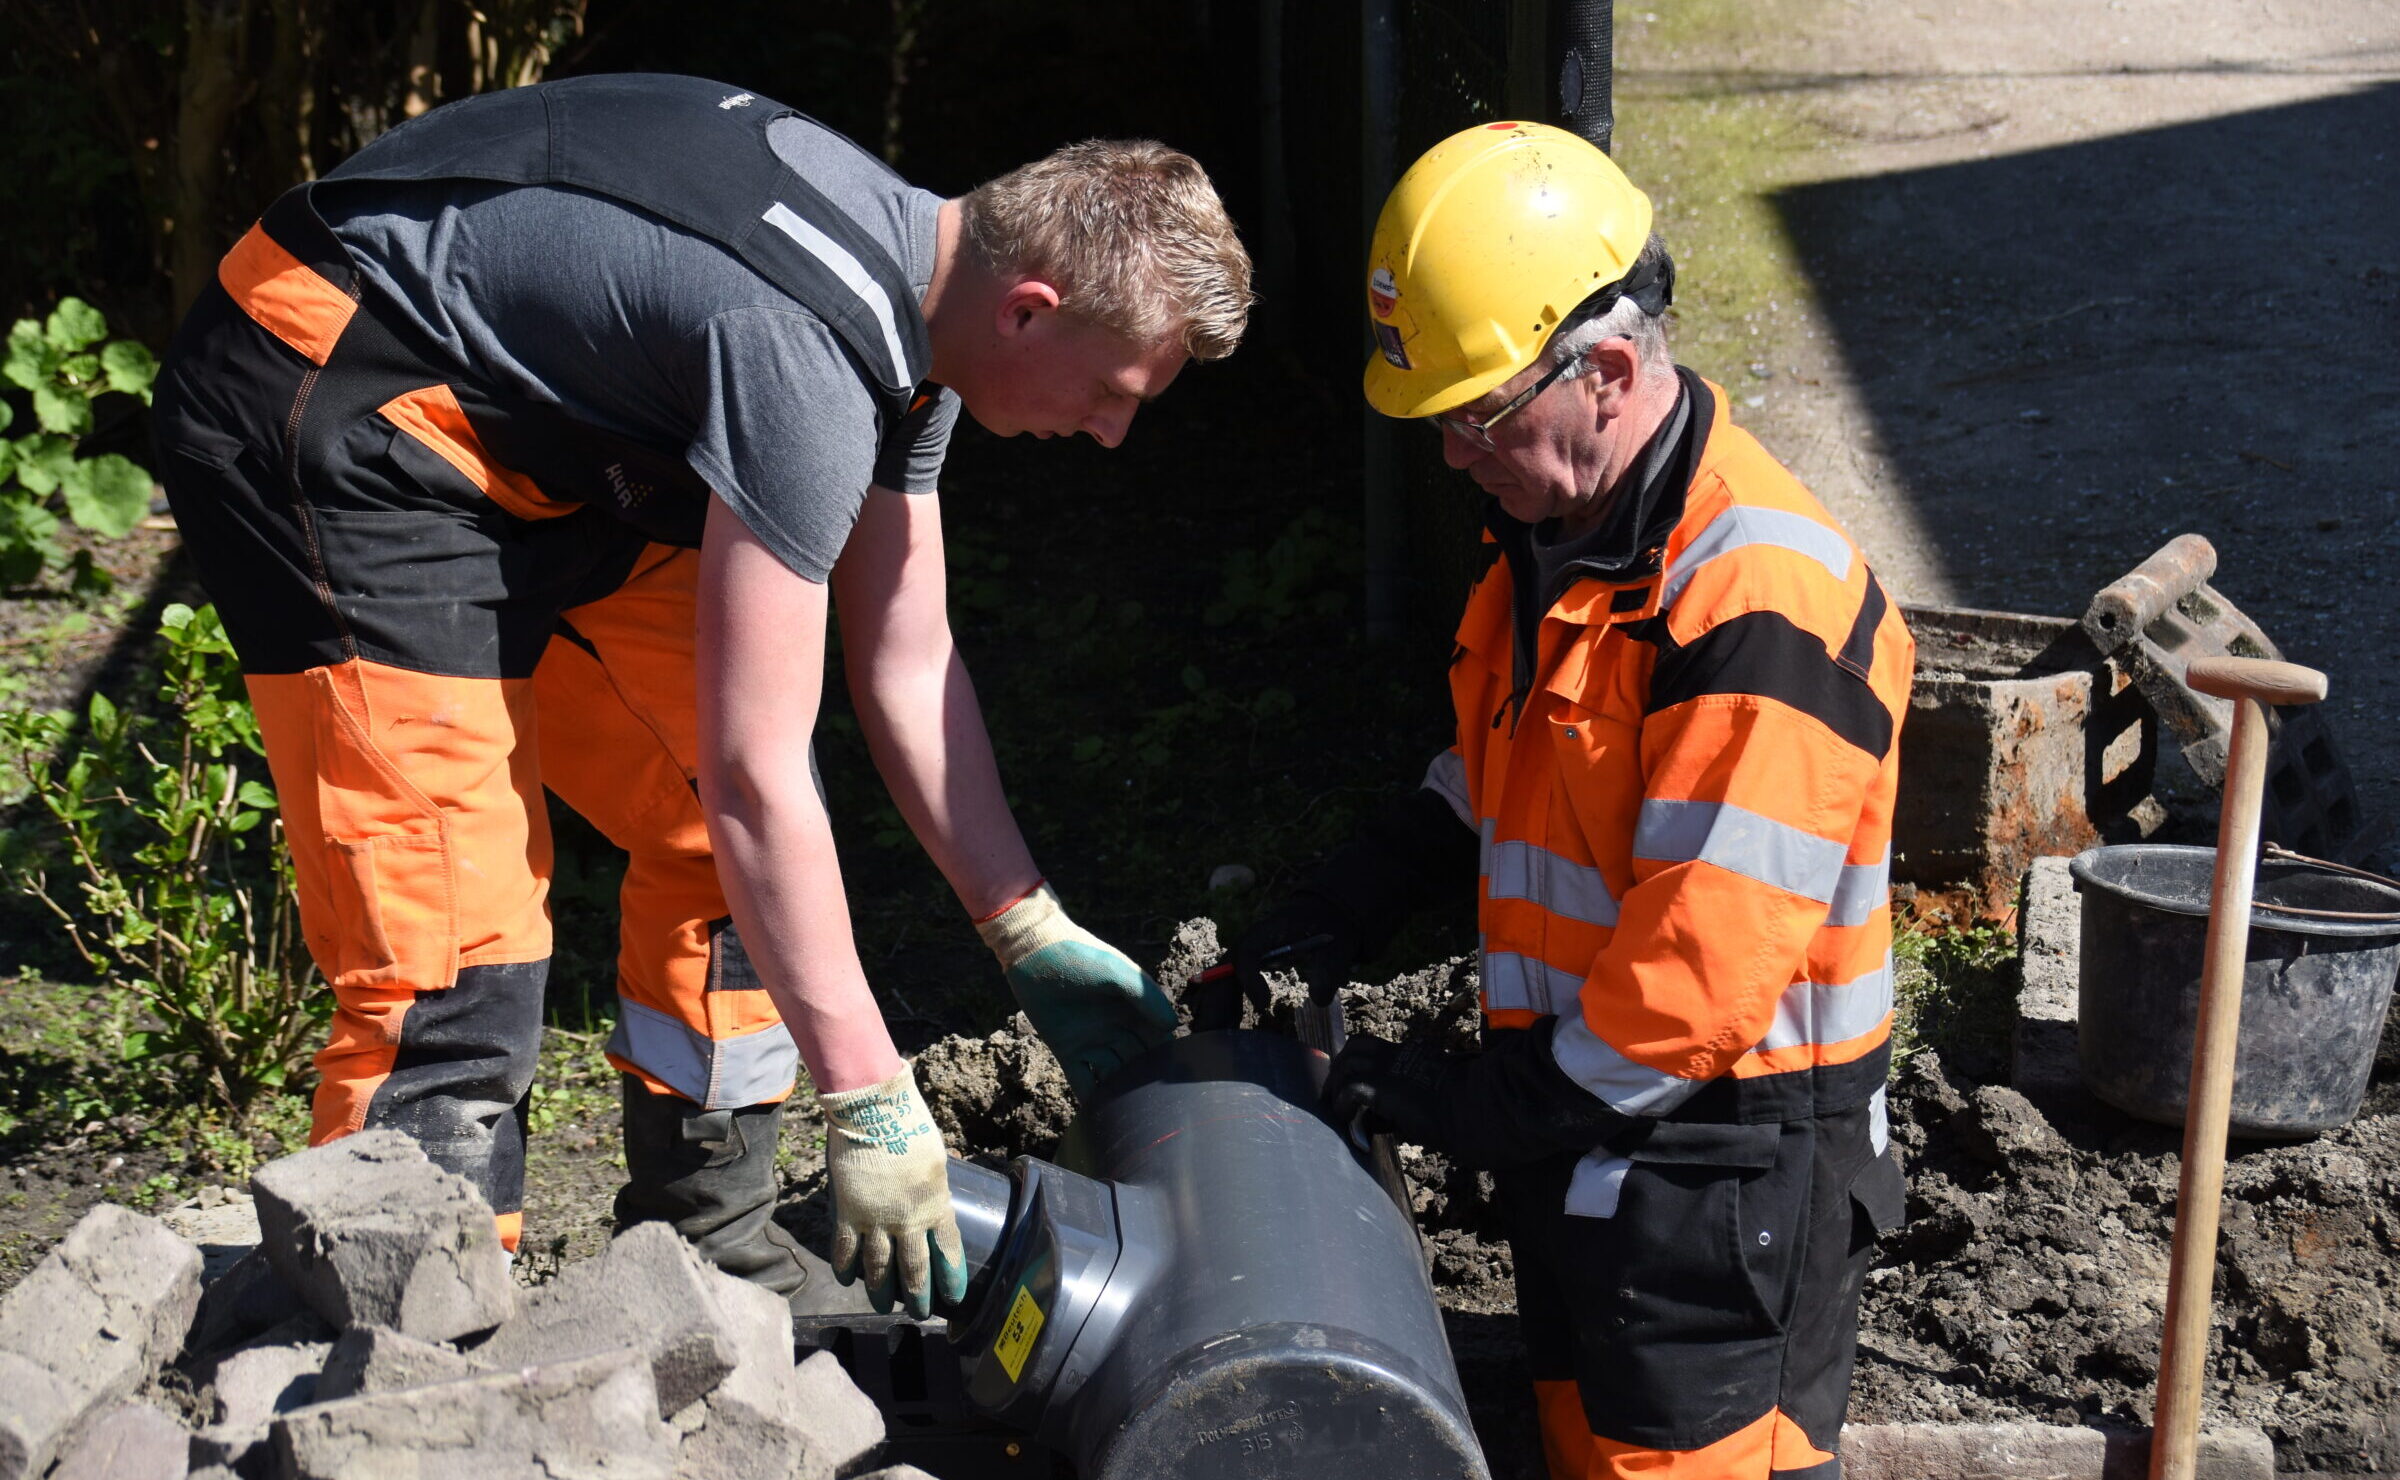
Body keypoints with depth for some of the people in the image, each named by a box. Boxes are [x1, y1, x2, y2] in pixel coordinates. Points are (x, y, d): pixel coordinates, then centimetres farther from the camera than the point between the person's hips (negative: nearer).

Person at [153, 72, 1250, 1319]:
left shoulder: (917, 296, 0)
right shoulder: (808, 351, -30)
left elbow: (907, 669, 7)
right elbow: (756, 780, -28)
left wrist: (1036, 940, 8)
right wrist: (871, 1103, -21)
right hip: (328, 423, -10)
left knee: (723, 828, 8)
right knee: (457, 960, -15)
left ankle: (702, 1257, 20)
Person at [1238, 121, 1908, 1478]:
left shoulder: (1757, 600, -26)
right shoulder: (1558, 525, 6)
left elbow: (1707, 967, -28)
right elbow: (1495, 776, 20)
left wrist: (1485, 1106, -18)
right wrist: (1345, 912, 8)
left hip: (1718, 1154, -9)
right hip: (1579, 1121, 9)